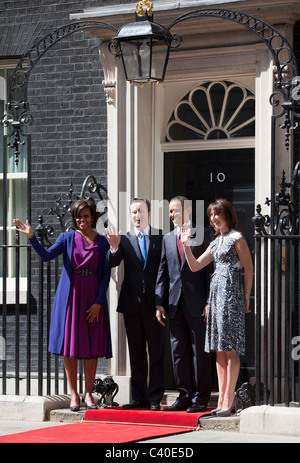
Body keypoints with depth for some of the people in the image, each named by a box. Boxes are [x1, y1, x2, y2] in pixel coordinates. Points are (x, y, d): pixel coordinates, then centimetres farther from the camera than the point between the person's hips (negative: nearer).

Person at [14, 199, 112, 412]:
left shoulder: (102, 242, 5)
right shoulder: (67, 238, 4)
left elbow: (106, 274, 3)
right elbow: (47, 255, -10)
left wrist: (98, 302, -5)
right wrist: (32, 237, -24)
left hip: (93, 298, 0)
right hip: (70, 296, 0)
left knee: (92, 347, 0)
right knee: (70, 345, 0)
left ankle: (88, 394, 9)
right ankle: (74, 394, 7)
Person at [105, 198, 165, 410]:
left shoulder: (161, 237, 2)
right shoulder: (124, 239, 8)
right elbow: (112, 263, -6)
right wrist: (114, 248, -26)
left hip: (154, 303, -2)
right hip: (132, 303, 3)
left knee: (156, 352, 0)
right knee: (136, 353, 8)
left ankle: (155, 398, 4)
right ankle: (139, 397, 13)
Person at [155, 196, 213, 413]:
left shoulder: (203, 234, 0)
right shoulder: (168, 238, 14)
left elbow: (210, 269, -4)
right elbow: (162, 273, 14)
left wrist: (209, 302, -10)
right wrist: (160, 303, 6)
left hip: (196, 304, -5)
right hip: (175, 303, 5)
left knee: (199, 351, -1)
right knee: (178, 352, 7)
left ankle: (201, 398, 3)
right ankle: (185, 396, 14)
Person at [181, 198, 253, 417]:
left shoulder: (237, 238, -4)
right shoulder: (216, 242, 19)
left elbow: (249, 269, -7)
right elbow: (195, 266, 17)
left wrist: (246, 298, -10)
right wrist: (186, 244, 5)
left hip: (232, 292, -8)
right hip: (216, 293, 8)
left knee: (230, 349, -9)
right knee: (219, 349, 6)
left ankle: (229, 399, -9)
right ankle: (223, 398, 8)